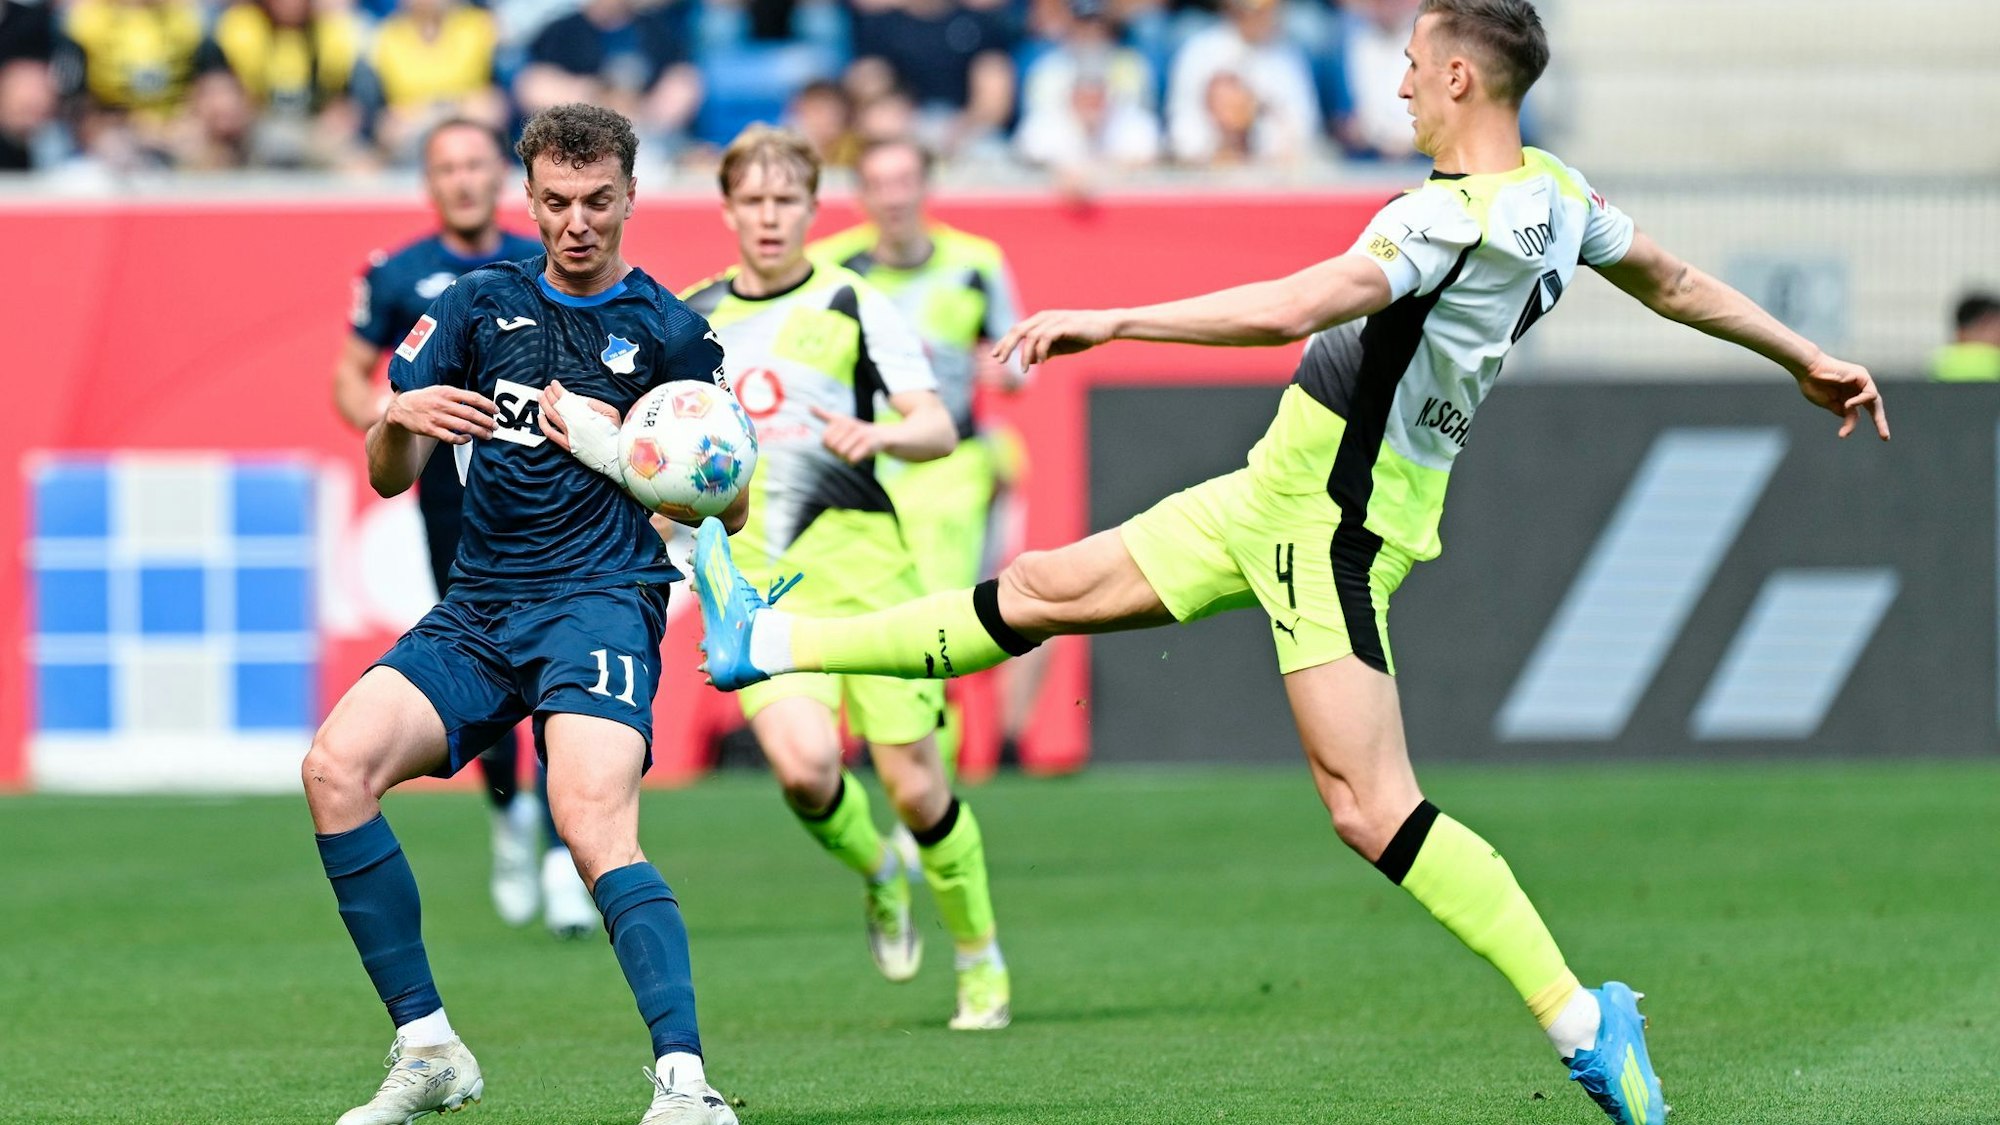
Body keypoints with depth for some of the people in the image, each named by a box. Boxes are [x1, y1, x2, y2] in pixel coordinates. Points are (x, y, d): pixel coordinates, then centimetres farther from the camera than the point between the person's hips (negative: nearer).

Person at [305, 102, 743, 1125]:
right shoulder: (481, 305, 12)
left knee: (595, 828, -28)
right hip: (476, 612, 4)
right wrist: (401, 421, -13)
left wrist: (610, 446, -11)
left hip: (599, 605, -4)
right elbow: (388, 477, 12)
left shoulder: (667, 331, 5)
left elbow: (728, 506, 6)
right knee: (336, 765, -18)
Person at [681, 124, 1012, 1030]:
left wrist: (882, 436, -26)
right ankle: (879, 877, 11)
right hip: (753, 579, 2)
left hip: (858, 559, -2)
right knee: (804, 766, -22)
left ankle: (980, 960, 18)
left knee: (913, 783, -4)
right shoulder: (690, 320, 11)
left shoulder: (851, 304, 2)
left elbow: (937, 428, -6)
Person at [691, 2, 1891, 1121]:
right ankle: (769, 644, 25)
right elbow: (1675, 282, 19)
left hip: (1333, 517, -10)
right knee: (1050, 588, 16)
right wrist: (1807, 357, 35)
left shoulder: (1456, 218, -24)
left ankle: (1580, 1020, -11)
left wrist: (1110, 322, -26)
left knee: (1371, 807, -13)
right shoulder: (1558, 198, 5)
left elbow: (1289, 309, -31)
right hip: (1289, 490, 10)